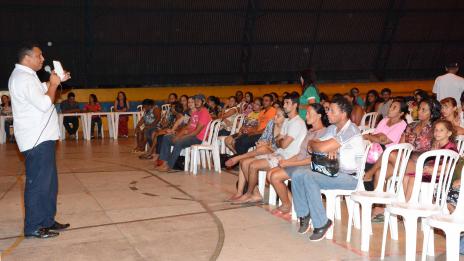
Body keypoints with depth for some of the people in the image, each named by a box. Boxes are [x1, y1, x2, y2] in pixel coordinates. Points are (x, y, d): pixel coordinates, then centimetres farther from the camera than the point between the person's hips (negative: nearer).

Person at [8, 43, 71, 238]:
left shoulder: (26, 76, 17)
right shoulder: (22, 78, -17)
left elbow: (41, 92, 29)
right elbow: (44, 104, -22)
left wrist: (56, 81, 14)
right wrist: (53, 84, -9)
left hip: (42, 137, 11)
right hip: (36, 140, -11)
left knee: (48, 182, 16)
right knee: (38, 183, -5)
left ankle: (47, 220, 25)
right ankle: (33, 227, 3)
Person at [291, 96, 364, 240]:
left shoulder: (351, 130, -18)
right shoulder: (332, 128, 11)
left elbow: (321, 148, -27)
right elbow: (314, 146, 7)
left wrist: (311, 143, -4)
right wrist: (329, 149, -14)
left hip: (350, 177, -8)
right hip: (333, 171, 8)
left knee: (309, 177, -27)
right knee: (297, 175, -9)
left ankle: (321, 223, -17)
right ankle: (304, 214, 5)